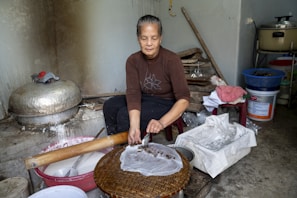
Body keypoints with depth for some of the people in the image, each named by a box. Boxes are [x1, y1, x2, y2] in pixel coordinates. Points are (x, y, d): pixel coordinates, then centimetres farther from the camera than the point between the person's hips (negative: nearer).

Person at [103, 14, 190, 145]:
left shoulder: (172, 60, -22)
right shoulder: (133, 60, -10)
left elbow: (184, 99, -26)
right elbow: (133, 93, -22)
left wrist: (162, 122, -42)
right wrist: (134, 126, -39)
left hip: (166, 104, -5)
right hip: (145, 99, 5)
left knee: (124, 115, -23)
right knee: (109, 106, -14)